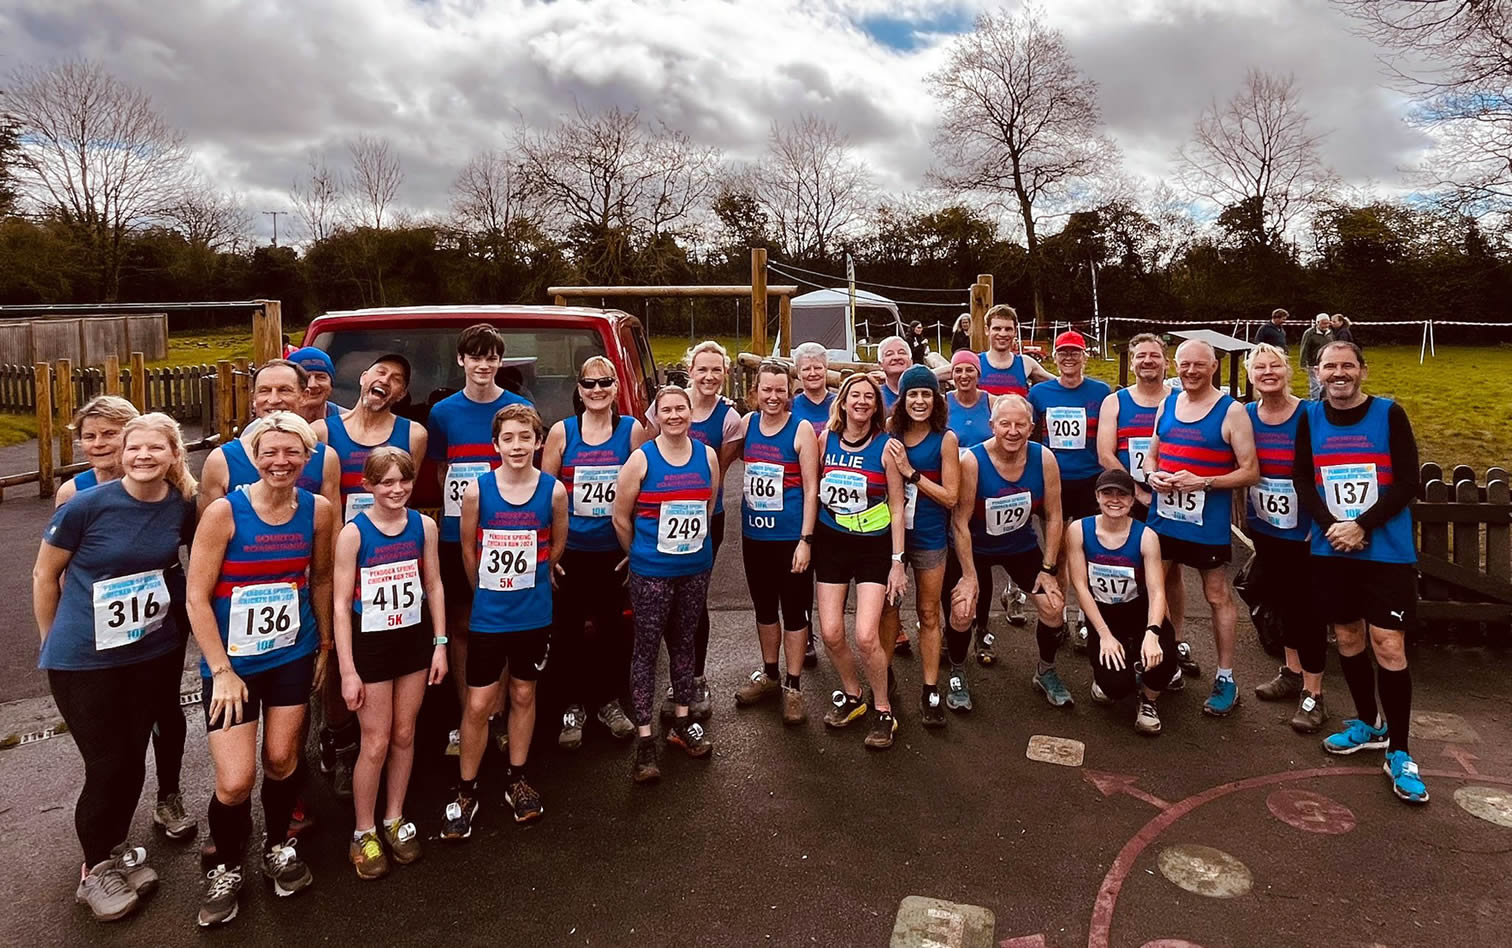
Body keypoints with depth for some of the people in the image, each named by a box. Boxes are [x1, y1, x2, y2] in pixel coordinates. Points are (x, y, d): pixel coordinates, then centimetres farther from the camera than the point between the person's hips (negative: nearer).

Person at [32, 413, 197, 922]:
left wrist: (172, 605, 5)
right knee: (108, 766, 1)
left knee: (131, 760, 13)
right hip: (83, 659, -3)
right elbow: (45, 575, -4)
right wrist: (52, 641, 4)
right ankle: (95, 867, 25)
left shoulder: (183, 506, -6)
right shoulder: (86, 504, -16)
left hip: (155, 652, 3)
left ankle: (114, 850, 37)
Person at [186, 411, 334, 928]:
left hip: (293, 656, 3)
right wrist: (221, 670, -14)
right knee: (235, 782, -4)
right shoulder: (224, 512, -17)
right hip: (232, 662, -3)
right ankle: (227, 869, 25)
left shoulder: (318, 510, -6)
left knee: (282, 759, 13)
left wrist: (324, 645, 12)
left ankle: (278, 846, 40)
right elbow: (197, 598, -13)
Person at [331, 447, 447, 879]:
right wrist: (348, 670, -12)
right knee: (376, 743, 3)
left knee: (404, 735, 14)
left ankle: (394, 819, 32)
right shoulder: (353, 533, -13)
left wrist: (440, 644, 3)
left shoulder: (423, 526, -2)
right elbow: (341, 605, -11)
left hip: (414, 640, 4)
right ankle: (363, 833, 22)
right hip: (370, 644, -3)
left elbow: (433, 587, 5)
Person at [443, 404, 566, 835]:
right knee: (478, 704, 3)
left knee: (523, 695, 15)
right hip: (488, 616, -1)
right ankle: (466, 791, 20)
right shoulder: (477, 490, -10)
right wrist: (488, 591, 11)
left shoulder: (554, 491, -8)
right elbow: (469, 550, 2)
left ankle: (516, 779, 32)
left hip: (534, 615, 1)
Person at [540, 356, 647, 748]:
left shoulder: (633, 429, 0)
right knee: (567, 629, 6)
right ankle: (575, 705, 22)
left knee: (613, 627, 10)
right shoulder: (561, 432, -1)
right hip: (571, 551, 0)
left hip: (616, 550, 0)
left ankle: (609, 700, 28)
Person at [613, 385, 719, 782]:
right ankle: (644, 740, 8)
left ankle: (681, 722, 31)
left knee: (684, 643, 16)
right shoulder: (641, 459, -9)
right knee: (646, 648, 1)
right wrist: (641, 554, 6)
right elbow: (621, 518, -3)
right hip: (651, 572, -4)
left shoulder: (707, 456, 2)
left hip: (696, 567, 4)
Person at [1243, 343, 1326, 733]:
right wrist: (1242, 515, 9)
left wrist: (1320, 522, -13)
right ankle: (1293, 672, 36)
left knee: (1307, 607, 1)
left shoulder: (1308, 416, -12)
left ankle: (1313, 694, 12)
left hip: (1302, 530, -5)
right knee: (1280, 599, 18)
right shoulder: (1244, 416, 2)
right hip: (1263, 527, 5)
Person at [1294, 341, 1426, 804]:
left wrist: (1362, 525, -18)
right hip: (1332, 550, 3)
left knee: (1389, 646, -4)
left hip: (1387, 551, -3)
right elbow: (1302, 480, 1)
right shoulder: (1310, 418, 4)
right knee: (1348, 638, 13)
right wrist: (1331, 526, -13)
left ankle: (1399, 753, 9)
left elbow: (1407, 481, -8)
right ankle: (1368, 724, 33)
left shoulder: (1390, 414, -5)